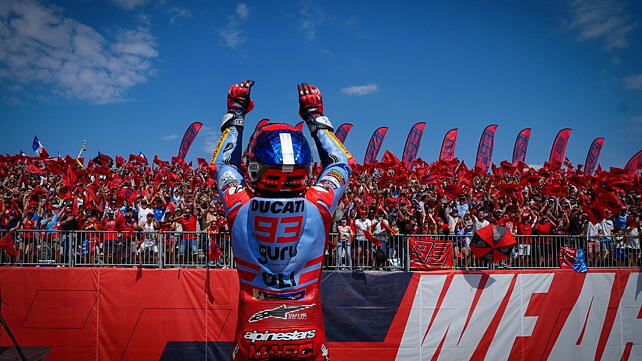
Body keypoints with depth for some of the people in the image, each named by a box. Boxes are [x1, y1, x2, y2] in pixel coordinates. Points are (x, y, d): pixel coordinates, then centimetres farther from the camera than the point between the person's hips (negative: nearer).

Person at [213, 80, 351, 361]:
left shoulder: (240, 208, -11)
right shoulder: (318, 206, -12)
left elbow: (224, 164, 11)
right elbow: (340, 163, 9)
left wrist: (235, 113, 20)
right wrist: (315, 116, 18)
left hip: (253, 333, 1)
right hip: (308, 336, 0)